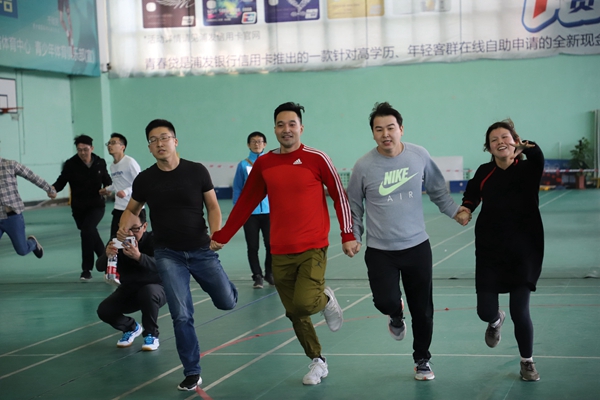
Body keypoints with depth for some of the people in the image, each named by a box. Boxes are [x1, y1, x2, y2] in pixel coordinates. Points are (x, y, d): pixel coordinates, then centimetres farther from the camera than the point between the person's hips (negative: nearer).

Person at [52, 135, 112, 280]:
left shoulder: (100, 163, -1)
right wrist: (54, 188, -33)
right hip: (78, 208, 2)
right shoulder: (71, 164, -7)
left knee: (87, 230, -22)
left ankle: (87, 268, -13)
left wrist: (107, 189, -11)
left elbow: (107, 180, 11)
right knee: (91, 235, 11)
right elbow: (62, 180, -12)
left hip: (97, 205, -2)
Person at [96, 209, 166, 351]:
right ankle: (131, 328, 15)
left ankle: (151, 334, -13)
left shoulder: (153, 240, -20)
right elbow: (99, 267, -17)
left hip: (154, 288, -4)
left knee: (148, 292, -38)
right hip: (128, 291, 4)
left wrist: (139, 257, -55)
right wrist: (107, 255, -41)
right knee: (104, 311, -18)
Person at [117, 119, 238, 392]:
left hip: (201, 250, 0)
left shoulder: (197, 171, -8)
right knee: (182, 316, -6)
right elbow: (132, 209, 12)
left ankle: (227, 288, 45)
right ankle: (192, 373, 10)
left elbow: (213, 207, 0)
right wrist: (124, 227, -8)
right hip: (168, 254, 0)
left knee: (227, 303, 5)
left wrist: (216, 234, -17)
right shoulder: (145, 179, -4)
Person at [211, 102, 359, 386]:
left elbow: (340, 196, 0)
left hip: (313, 248, -4)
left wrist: (347, 236, -6)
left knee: (305, 303, -20)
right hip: (280, 253, 4)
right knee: (295, 315, 8)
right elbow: (245, 203, 12)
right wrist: (221, 236, 12)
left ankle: (326, 300, 15)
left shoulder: (316, 159, -6)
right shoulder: (264, 164, 4)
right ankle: (318, 362, 28)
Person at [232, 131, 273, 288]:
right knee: (253, 247, 3)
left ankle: (269, 273, 21)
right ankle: (257, 276, 15)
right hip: (249, 212, 0)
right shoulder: (243, 165, 2)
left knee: (271, 244, 2)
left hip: (269, 211, 1)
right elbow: (237, 189, 3)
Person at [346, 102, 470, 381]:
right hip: (380, 251, -2)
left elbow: (437, 191, 11)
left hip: (417, 246, 2)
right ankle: (396, 316, 22)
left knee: (422, 310, 8)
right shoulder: (364, 166, -9)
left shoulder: (419, 156, -5)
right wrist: (353, 236, -2)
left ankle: (422, 360, 31)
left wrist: (454, 211, 1)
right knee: (385, 301, -18)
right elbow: (354, 206, 4)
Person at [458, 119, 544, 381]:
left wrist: (526, 147, -40)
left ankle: (527, 362, 22)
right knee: (485, 311, 0)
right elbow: (470, 197, 12)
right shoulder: (484, 173, 0)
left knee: (520, 312, -5)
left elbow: (537, 156, -26)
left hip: (524, 251, -2)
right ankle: (496, 321, 41)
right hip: (490, 251, 2)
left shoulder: (528, 169, -7)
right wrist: (465, 209, -4)